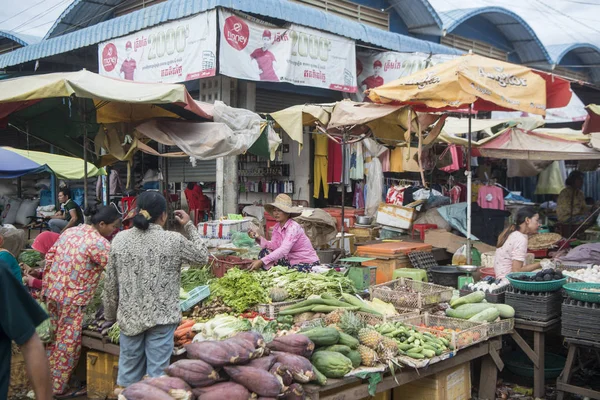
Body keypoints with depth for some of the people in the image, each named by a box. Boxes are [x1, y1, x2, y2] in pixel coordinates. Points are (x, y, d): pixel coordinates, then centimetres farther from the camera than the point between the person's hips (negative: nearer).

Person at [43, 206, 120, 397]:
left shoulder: (71, 231, 6)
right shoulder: (99, 243, -18)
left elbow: (49, 257, 10)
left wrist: (46, 286, 16)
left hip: (52, 292, 8)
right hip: (72, 299, -8)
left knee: (55, 338, 21)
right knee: (68, 343, 6)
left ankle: (47, 380, 34)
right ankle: (59, 388, 18)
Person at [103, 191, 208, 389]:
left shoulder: (120, 239, -1)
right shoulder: (173, 240, -11)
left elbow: (110, 283, 4)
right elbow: (202, 256, 6)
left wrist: (110, 313, 16)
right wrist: (189, 226, 13)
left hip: (129, 316, 3)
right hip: (162, 317, -3)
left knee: (128, 371, 15)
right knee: (157, 372, 5)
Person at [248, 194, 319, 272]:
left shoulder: (293, 227, -21)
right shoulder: (277, 227, 4)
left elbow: (284, 250, -33)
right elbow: (274, 246, -7)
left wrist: (262, 261, -40)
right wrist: (259, 238, -22)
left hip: (307, 263, -7)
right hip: (291, 261, 7)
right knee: (264, 253, -9)